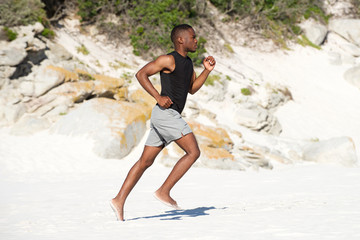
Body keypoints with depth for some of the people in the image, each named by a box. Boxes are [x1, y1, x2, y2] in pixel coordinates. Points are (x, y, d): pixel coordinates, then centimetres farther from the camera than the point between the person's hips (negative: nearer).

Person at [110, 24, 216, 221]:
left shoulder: (187, 62, 20)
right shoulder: (168, 60, -8)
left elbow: (192, 88, 28)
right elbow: (141, 74, -10)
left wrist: (207, 71, 15)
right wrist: (158, 97, -17)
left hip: (170, 116, 9)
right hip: (166, 113, -9)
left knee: (145, 161, 7)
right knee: (194, 152, -12)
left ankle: (119, 200, 5)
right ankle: (164, 191, -11)